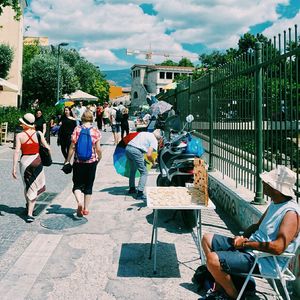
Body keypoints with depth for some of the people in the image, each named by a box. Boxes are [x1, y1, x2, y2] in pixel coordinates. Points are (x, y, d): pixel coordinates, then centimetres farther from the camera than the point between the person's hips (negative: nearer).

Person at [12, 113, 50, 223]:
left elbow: (17, 152, -11)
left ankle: (28, 205, 41)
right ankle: (30, 213, -2)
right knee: (33, 188, 4)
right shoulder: (39, 134, -6)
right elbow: (47, 148, -5)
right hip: (36, 161, -1)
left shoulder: (19, 136, -7)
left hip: (24, 161, 1)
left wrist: (14, 167, -10)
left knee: (26, 185, 22)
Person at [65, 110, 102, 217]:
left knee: (77, 184, 9)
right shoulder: (96, 131, -3)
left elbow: (72, 147, -6)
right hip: (92, 161, 1)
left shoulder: (77, 130, -5)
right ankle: (86, 209, 19)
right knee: (88, 186, 12)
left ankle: (79, 202, -16)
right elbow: (98, 149, -3)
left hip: (78, 161, -1)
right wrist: (99, 158, 15)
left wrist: (68, 160, 2)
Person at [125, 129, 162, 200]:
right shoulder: (154, 140, 4)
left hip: (127, 148, 8)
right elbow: (148, 155, -7)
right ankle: (140, 194, -5)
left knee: (133, 170, 27)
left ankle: (132, 189, 39)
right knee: (144, 172, 1)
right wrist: (153, 162, 12)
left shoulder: (143, 133, 26)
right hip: (136, 151, -8)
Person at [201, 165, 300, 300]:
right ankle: (220, 289, 12)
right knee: (207, 239, 9)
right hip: (249, 247, 10)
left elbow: (278, 247, -31)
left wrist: (246, 243, -20)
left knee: (212, 260, -25)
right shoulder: (275, 203, 9)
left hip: (264, 261, -10)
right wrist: (242, 237, -1)